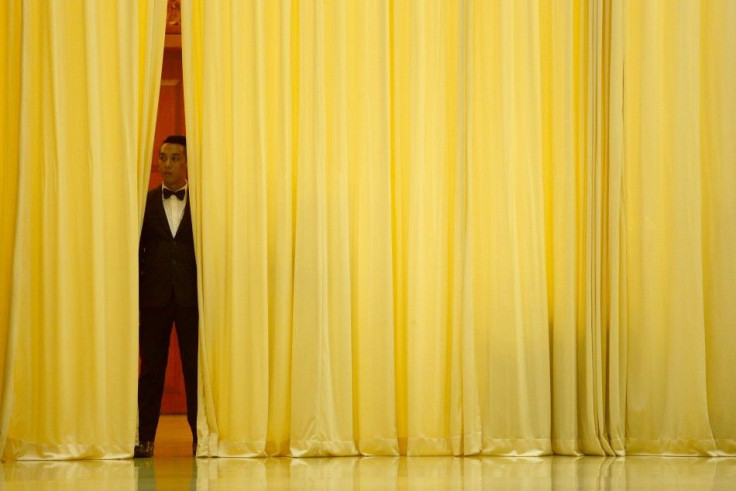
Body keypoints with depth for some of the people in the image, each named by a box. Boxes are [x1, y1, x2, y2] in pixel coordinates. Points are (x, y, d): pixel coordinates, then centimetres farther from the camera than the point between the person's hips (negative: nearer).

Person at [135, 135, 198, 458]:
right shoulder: (145, 201, 9)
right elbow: (136, 251, 7)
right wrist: (134, 296, -1)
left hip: (192, 297, -1)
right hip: (154, 296, 1)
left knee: (195, 368, 1)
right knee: (151, 368, 2)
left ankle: (200, 436, 6)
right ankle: (145, 437, 5)